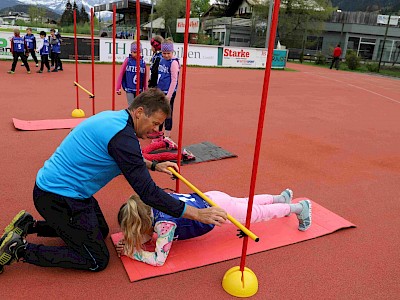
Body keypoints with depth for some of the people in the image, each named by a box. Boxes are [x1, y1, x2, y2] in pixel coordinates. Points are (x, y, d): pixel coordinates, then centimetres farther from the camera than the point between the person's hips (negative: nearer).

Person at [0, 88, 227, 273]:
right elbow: (148, 193, -26)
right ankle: (19, 248, 2)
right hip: (60, 198, -10)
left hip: (54, 187, 10)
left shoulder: (113, 118, 3)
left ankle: (29, 225, 24)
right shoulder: (123, 136, -27)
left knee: (101, 231, 24)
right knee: (97, 261, 0)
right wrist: (196, 213, -21)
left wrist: (154, 165, 13)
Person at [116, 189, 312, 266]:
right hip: (208, 199, 7)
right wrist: (129, 241, -11)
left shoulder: (164, 222, -33)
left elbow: (159, 259, -28)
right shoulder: (150, 203, -12)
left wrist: (131, 253, -20)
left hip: (217, 207, -7)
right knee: (246, 202, 30)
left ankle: (300, 207, 38)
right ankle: (281, 198, 54)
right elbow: (148, 234, 5)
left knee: (259, 213, 15)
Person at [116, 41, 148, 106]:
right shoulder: (127, 60, -4)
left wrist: (145, 90, 9)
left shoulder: (143, 62, 1)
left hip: (139, 90, 3)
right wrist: (118, 88, -2)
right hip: (129, 89, -2)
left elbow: (145, 78, 6)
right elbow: (121, 74, -1)